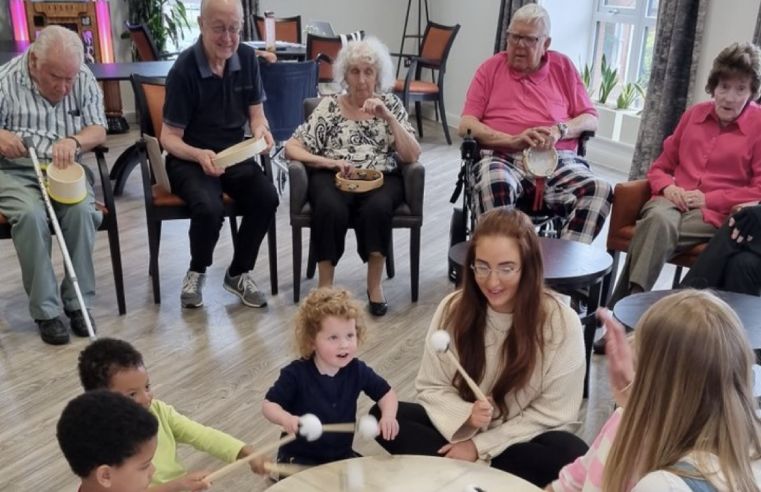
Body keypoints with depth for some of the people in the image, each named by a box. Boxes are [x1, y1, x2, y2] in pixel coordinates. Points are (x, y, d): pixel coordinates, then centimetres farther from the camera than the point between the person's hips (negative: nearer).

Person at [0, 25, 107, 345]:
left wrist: (75, 141, -21)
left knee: (82, 210, -29)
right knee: (30, 215, -32)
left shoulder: (84, 80, 1)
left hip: (65, 169, 2)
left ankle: (78, 302, -15)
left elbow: (99, 130, 1)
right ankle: (45, 310, -20)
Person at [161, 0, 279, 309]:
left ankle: (239, 273, 1)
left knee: (267, 198, -24)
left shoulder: (247, 57, -2)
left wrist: (261, 130, -19)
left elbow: (256, 113, 6)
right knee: (209, 208, -32)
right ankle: (197, 272, 2)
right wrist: (199, 155, -34)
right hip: (189, 159, -4)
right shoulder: (184, 69, -16)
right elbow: (169, 137, -13)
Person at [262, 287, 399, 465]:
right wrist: (285, 418, -38)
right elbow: (269, 404, -17)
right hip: (299, 457, -4)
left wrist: (388, 416, -17)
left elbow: (386, 393, 3)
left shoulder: (357, 370, -10)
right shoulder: (297, 373, -20)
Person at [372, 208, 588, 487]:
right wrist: (464, 417, -23)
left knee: (573, 457, -33)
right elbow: (431, 387, -3)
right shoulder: (453, 308, -10)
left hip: (523, 440, -2)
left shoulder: (561, 323, -17)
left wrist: (481, 446, -16)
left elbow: (550, 415, -13)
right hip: (460, 430, 2)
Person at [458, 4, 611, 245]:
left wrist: (560, 130, -8)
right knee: (492, 187, -38)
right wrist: (513, 141, -11)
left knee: (600, 191, -28)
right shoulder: (491, 68, 14)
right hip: (501, 158, -2)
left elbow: (591, 119, 16)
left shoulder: (563, 66, 19)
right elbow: (466, 125, 5)